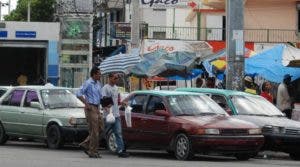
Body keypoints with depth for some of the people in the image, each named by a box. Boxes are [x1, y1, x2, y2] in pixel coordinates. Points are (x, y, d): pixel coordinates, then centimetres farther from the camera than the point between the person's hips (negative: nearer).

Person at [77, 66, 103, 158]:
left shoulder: (98, 84, 14)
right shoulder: (88, 83, -11)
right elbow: (79, 94, -17)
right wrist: (86, 104, -20)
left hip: (96, 108, 9)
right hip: (90, 108, -9)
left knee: (100, 128, 9)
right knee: (94, 130, -7)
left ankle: (85, 144, 16)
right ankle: (93, 152, -1)